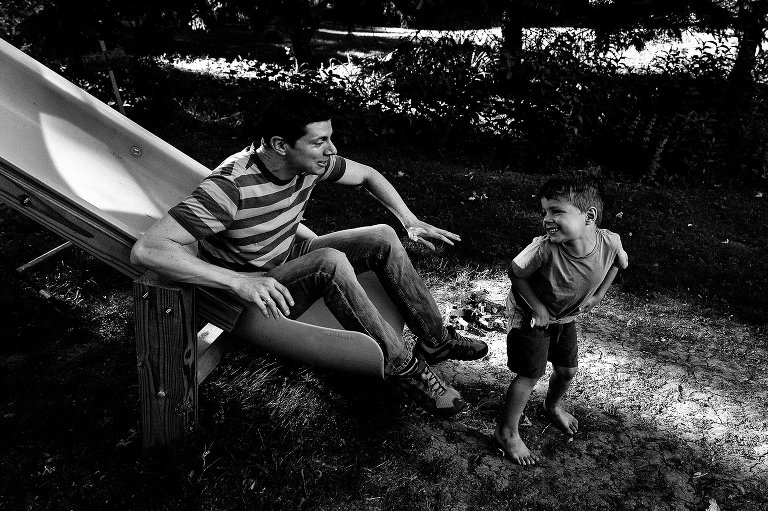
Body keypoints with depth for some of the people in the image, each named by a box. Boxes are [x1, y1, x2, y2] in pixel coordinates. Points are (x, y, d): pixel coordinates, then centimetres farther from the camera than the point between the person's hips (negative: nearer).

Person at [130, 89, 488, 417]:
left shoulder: (309, 163, -12)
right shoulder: (230, 187, -33)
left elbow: (367, 175, 8)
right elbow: (145, 250, -40)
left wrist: (410, 221, -4)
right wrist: (238, 281, -47)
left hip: (290, 258, 7)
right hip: (254, 295, -7)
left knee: (383, 238, -6)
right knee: (331, 263, -33)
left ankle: (434, 341, 5)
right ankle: (404, 369, -18)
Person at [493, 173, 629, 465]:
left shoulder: (610, 243, -28)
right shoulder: (544, 248, -39)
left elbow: (621, 263, -2)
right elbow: (516, 272, -22)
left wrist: (598, 294, -6)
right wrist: (537, 308, -20)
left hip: (565, 315, 5)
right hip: (529, 314, -5)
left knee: (567, 370, 18)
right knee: (531, 374, -2)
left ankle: (553, 407, 52)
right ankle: (506, 433, 17)